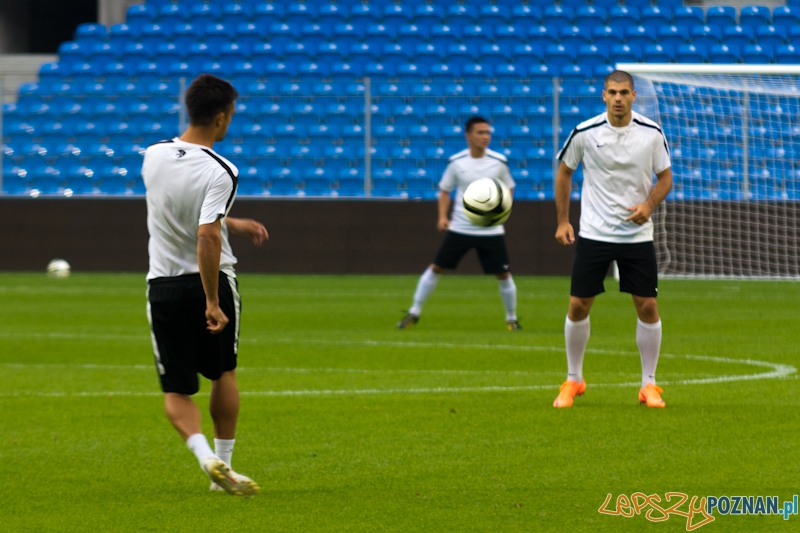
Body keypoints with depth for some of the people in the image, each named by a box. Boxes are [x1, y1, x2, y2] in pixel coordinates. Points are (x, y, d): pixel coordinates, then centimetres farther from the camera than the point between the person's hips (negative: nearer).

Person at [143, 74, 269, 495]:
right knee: (224, 375, 19)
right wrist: (212, 303, -24)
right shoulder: (220, 172, -18)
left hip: (163, 287, 3)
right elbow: (207, 237, -28)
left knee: (176, 391, 6)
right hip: (208, 284, -3)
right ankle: (223, 466, 20)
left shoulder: (153, 157, -1)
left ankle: (206, 456, -17)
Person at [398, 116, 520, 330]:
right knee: (436, 268, 1)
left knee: (503, 274, -2)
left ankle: (511, 318, 16)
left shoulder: (498, 162, -5)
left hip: (491, 230, 0)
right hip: (460, 228, 0)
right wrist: (442, 216, -7)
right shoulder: (457, 162, -4)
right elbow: (445, 190, 7)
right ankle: (414, 313, 13)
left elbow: (508, 189, 9)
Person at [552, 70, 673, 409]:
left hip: (637, 234, 0)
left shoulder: (652, 133, -5)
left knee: (647, 307, -3)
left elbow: (665, 177, 5)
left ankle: (649, 385, 10)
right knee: (578, 305, -1)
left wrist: (648, 205, -14)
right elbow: (564, 172, 7)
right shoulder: (585, 132, -7)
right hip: (593, 234, 0)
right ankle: (573, 380, 16)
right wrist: (563, 221, 3)